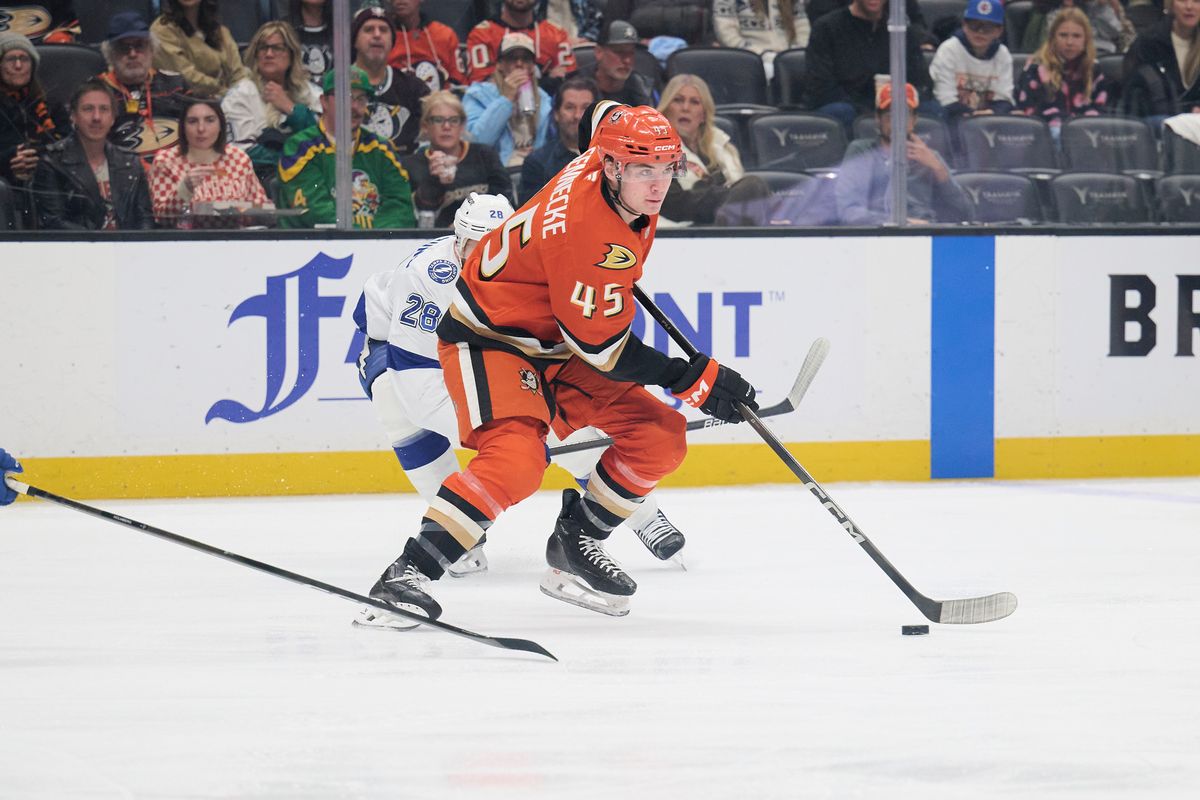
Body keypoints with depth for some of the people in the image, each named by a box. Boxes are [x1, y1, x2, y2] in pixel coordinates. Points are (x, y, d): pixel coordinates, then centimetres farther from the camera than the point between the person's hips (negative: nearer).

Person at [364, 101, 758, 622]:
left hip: (557, 343, 9)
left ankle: (576, 542, 16)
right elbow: (603, 349, -27)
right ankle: (408, 574, -32)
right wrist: (695, 379, -23)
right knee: (516, 459, -33)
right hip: (491, 338, -9)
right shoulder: (587, 233, -34)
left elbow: (603, 116, 19)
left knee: (659, 438, 0)